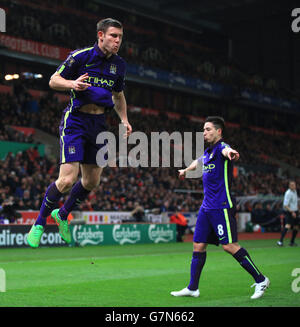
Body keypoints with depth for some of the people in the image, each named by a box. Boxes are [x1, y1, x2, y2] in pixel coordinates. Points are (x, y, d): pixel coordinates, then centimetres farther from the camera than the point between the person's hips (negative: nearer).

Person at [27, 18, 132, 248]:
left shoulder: (119, 65, 8)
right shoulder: (80, 56, -10)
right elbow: (54, 81, -4)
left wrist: (124, 119, 8)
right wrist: (73, 84, -24)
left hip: (99, 125, 6)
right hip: (75, 121, -6)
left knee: (92, 181, 10)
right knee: (67, 180, -16)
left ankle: (62, 214, 36)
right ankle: (40, 222, 7)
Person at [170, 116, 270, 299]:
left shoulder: (221, 147, -10)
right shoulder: (208, 152, 17)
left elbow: (226, 151, -37)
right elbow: (199, 161, 42)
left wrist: (230, 153, -62)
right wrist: (186, 170, 61)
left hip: (221, 206, -9)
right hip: (207, 207, 9)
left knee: (229, 245, -12)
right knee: (199, 245, 8)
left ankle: (261, 280, 0)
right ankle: (192, 288, 16)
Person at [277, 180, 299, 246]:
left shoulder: (295, 191, 10)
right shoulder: (288, 193, -18)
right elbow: (285, 205, -23)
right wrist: (292, 212, -29)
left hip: (295, 212, 9)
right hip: (289, 212, -9)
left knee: (296, 227, 10)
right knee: (288, 225, -25)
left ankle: (292, 242, 23)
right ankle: (280, 241, -32)